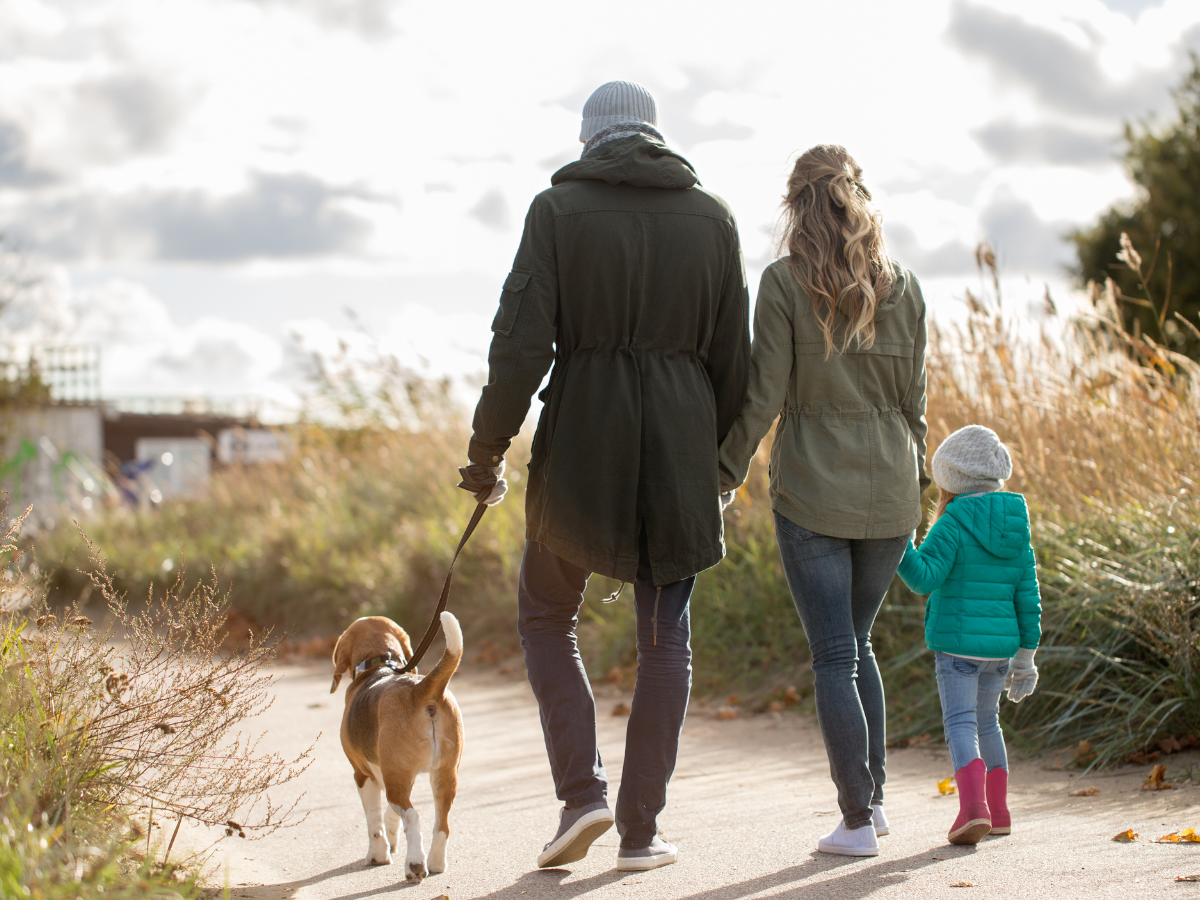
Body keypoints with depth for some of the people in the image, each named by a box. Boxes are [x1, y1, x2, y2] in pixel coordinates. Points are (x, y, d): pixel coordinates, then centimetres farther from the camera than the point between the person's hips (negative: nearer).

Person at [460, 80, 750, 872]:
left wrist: (488, 450, -1)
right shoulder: (712, 217, 5)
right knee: (666, 637, 11)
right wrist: (718, 457, 18)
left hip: (581, 446, -2)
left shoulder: (559, 210, -3)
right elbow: (732, 356, 6)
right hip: (681, 442, 2)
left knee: (546, 614, 18)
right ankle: (640, 829, 10)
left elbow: (521, 344, -10)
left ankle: (582, 791, 4)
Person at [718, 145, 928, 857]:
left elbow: (765, 396, -9)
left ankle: (857, 820, -1)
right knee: (858, 644, 20)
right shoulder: (905, 289, 3)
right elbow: (914, 400, 7)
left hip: (812, 491, -4)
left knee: (835, 657, 1)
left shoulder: (785, 284, -8)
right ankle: (874, 795, 20)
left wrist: (726, 471, 0)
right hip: (888, 494, 4)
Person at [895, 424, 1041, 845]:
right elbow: (1027, 597, 10)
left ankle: (974, 806, -26)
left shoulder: (953, 525, -9)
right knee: (987, 723, 21)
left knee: (961, 726, -8)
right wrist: (1025, 655, 16)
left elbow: (924, 577, -17)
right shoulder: (1016, 531, 9)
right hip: (1001, 647, 6)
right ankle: (998, 811, 23)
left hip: (957, 645, -6)